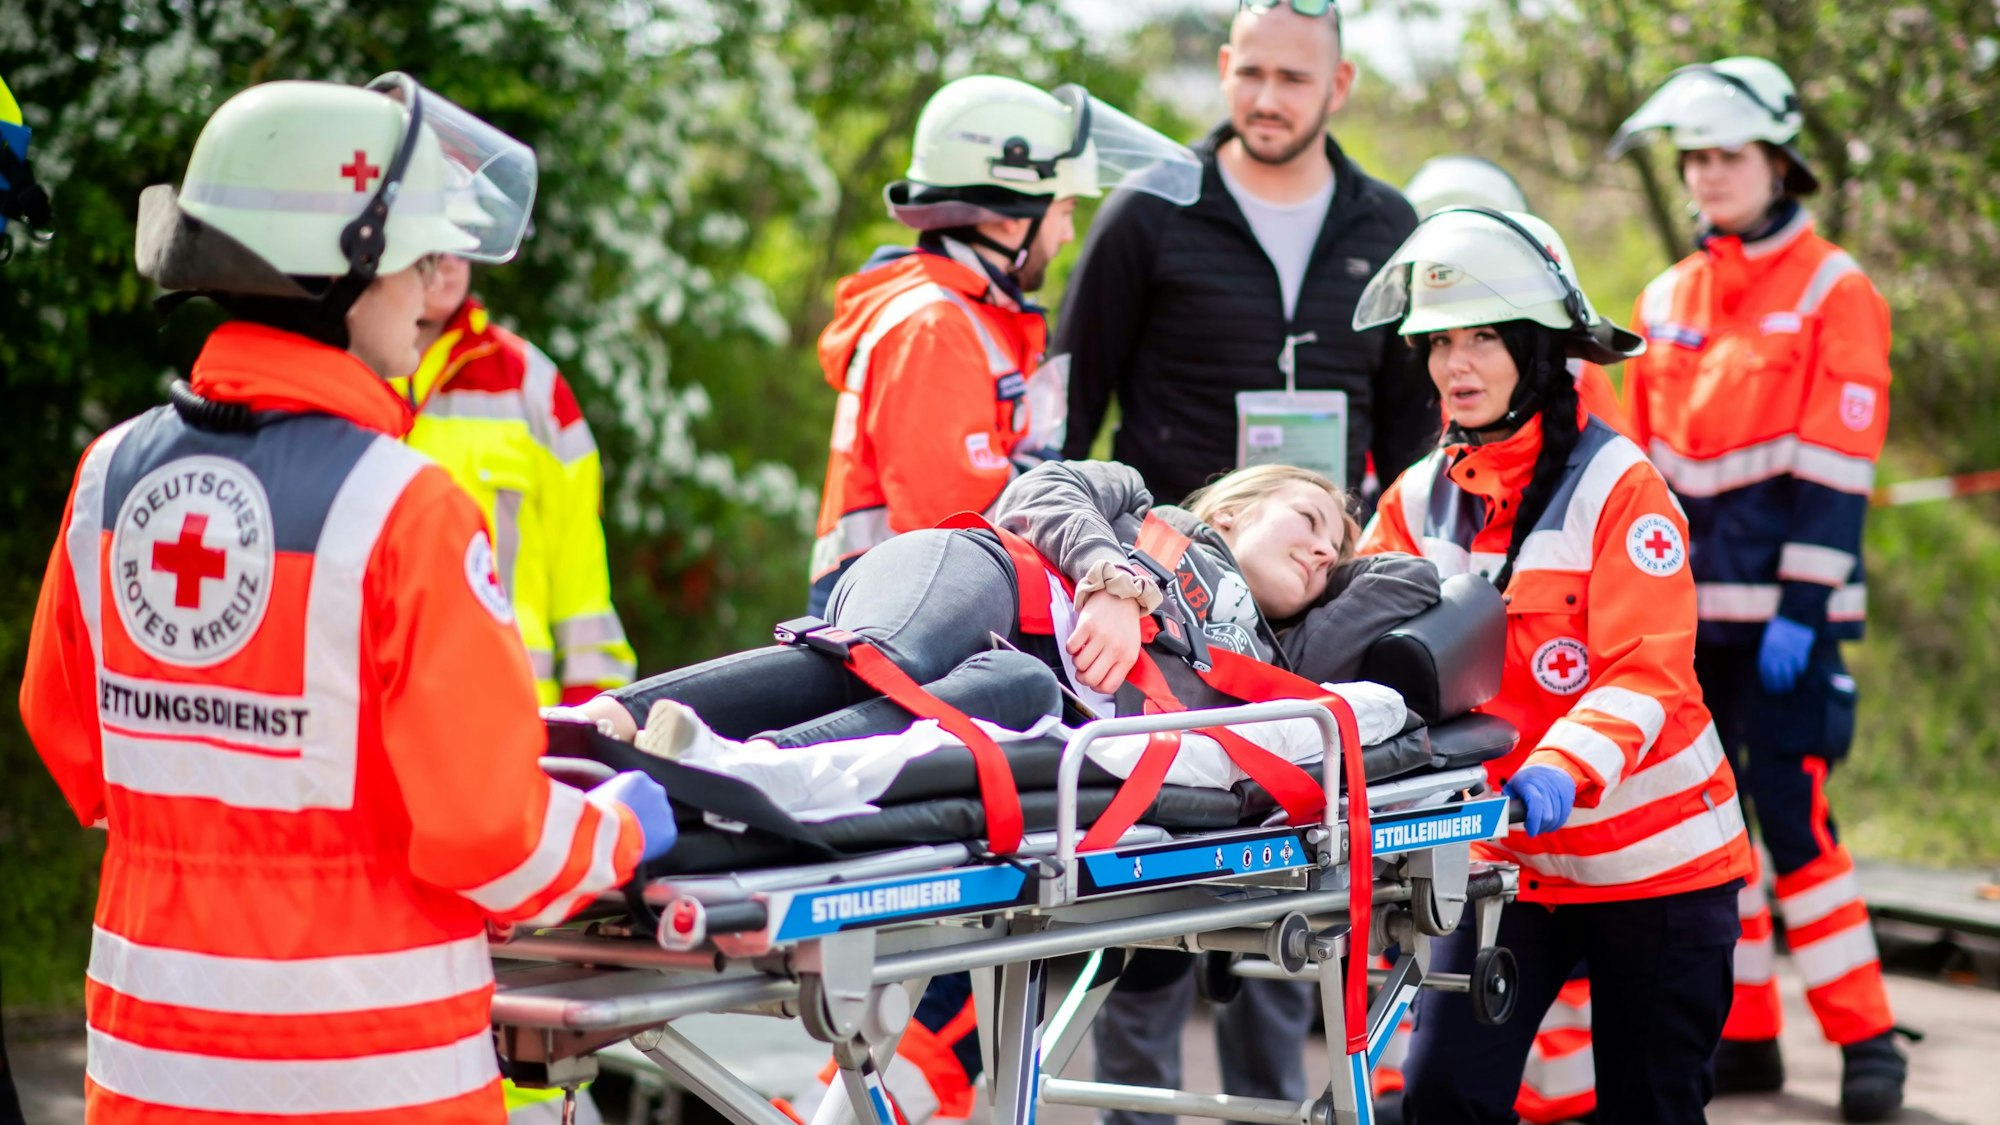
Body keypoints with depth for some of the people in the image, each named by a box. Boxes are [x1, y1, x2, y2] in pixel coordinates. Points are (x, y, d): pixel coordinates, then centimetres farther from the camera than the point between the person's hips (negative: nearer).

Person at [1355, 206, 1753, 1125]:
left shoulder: (1617, 485, -11)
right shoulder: (1420, 499, 5)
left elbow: (1645, 674, -19)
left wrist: (1565, 768, -36)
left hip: (1651, 860, -4)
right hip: (1506, 856, 4)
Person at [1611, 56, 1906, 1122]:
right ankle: (1741, 1033, 16)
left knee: (1791, 810, -10)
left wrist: (1802, 610, -16)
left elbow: (1834, 471, -9)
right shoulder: (1667, 301, 14)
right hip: (1688, 608, 6)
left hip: (1783, 609, -6)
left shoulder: (1834, 293, -4)